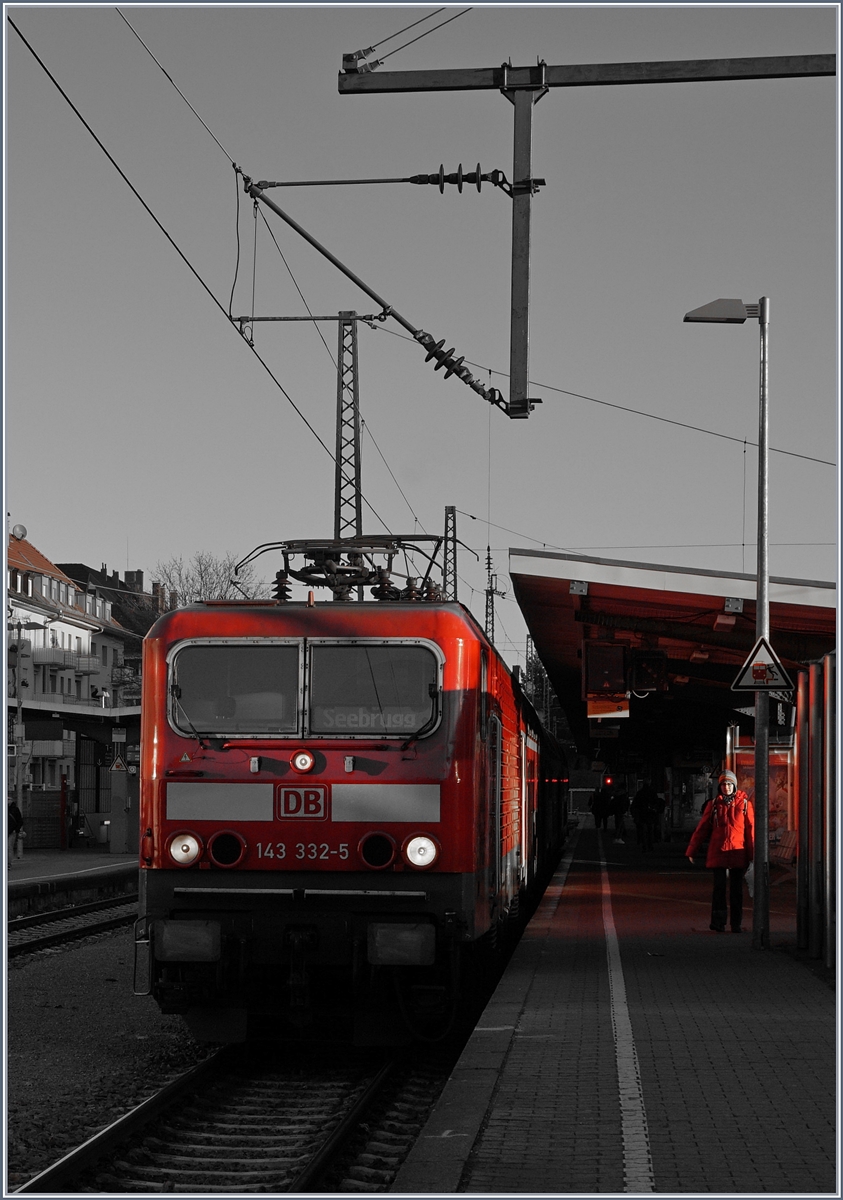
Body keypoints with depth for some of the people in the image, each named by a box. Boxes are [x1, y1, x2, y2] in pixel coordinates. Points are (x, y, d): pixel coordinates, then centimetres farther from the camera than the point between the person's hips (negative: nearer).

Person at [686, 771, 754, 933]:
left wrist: (752, 852, -4)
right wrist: (692, 850, 7)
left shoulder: (744, 803, 3)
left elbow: (750, 828, 1)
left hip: (738, 851, 0)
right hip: (718, 852, 0)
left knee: (737, 889, 5)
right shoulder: (714, 804, 6)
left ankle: (736, 924, 11)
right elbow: (701, 829, 8)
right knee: (719, 887, -2)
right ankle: (718, 922, 2)